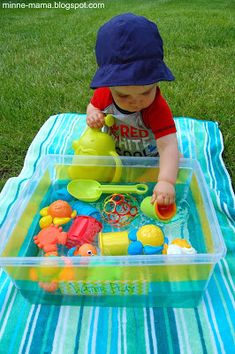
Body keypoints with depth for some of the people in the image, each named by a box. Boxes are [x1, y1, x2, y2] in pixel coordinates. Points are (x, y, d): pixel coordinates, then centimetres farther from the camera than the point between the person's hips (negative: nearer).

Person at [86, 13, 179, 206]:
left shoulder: (158, 108, -34)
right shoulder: (104, 93, -23)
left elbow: (168, 145, -42)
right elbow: (93, 106, 1)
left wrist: (166, 181, -57)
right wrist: (92, 115, -25)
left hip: (148, 157, -2)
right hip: (112, 152, 3)